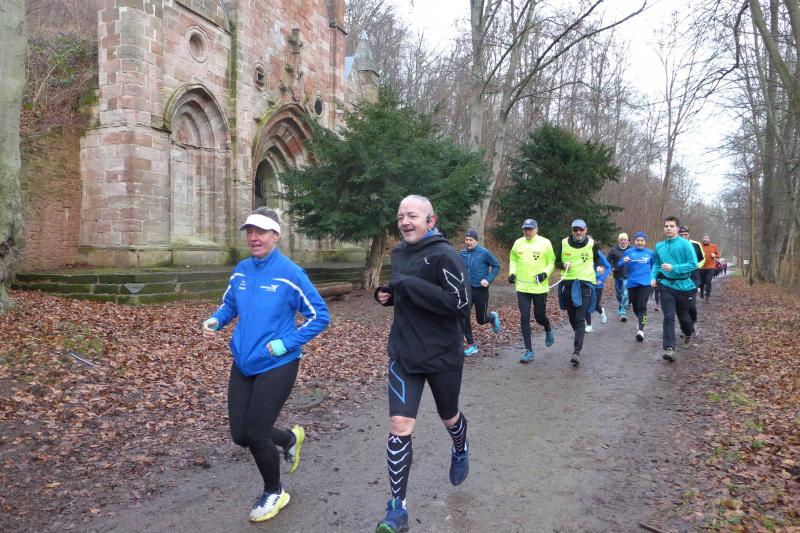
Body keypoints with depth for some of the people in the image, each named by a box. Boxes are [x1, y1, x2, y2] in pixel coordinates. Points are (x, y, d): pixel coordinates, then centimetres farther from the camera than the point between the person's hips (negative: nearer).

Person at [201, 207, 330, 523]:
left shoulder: (289, 273, -15)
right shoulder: (241, 271, 2)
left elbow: (320, 316, -12)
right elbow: (229, 305, 17)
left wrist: (286, 344, -19)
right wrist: (215, 322, -5)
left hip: (276, 366, -6)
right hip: (242, 364, 6)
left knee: (255, 435, -1)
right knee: (240, 435, 10)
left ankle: (274, 493, 28)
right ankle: (290, 439, 41)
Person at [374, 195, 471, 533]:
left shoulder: (444, 255, -17)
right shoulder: (398, 253, 5)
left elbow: (461, 304, -25)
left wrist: (409, 285, -26)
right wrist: (387, 294, -1)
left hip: (443, 355, -4)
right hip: (404, 354, 4)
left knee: (449, 417, 20)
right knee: (400, 425, -6)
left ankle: (460, 450, 56)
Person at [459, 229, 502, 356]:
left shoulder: (484, 253, -11)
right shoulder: (462, 254, 0)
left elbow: (496, 266, -3)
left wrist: (488, 280, -14)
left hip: (481, 290, -3)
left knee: (481, 320, 6)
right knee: (464, 317, -6)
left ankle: (493, 317, 42)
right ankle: (471, 344, 8)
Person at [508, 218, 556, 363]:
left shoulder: (545, 243, -5)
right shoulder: (518, 243, 3)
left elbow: (551, 262, 1)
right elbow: (513, 259, 16)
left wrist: (545, 273, -16)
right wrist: (512, 272, 1)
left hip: (539, 287, -2)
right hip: (522, 287, 2)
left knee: (539, 317, 8)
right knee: (524, 318, -2)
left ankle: (548, 330, 46)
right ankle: (529, 351, 7)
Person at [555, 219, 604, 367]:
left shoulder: (592, 243, 2)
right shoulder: (564, 243, 3)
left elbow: (597, 257, 22)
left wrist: (598, 266, 2)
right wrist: (563, 264, -8)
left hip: (585, 284, -3)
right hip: (568, 283, 3)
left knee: (580, 319, -13)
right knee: (572, 317, 13)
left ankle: (576, 352, -19)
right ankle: (579, 337, 41)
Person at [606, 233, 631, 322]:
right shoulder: (614, 249, 2)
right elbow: (609, 260, 11)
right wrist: (612, 267, -3)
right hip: (617, 275, 3)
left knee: (625, 294, -12)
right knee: (618, 293, 15)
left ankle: (623, 312, -10)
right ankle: (621, 307, 36)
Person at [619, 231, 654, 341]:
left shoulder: (649, 253, 7)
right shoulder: (628, 252, 4)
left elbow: (654, 266, 22)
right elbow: (619, 265, 0)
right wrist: (624, 262, -20)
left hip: (645, 283, -2)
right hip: (632, 283, 2)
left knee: (642, 306, -13)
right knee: (635, 306, 12)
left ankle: (641, 330, -18)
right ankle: (641, 320, 40)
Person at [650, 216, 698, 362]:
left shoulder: (686, 244, -11)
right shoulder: (659, 246, 2)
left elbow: (693, 264, -16)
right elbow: (656, 264, 14)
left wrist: (673, 268, -25)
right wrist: (653, 277, -3)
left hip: (683, 285, -2)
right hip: (666, 285, 2)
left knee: (683, 315, 17)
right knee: (669, 317, -8)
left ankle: (688, 335, 48)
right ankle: (669, 348, -13)